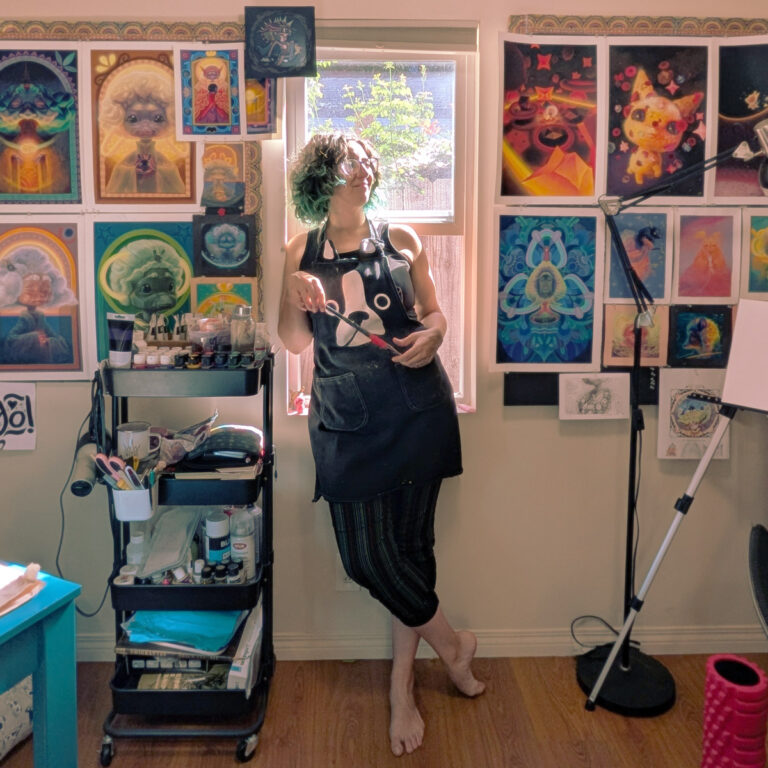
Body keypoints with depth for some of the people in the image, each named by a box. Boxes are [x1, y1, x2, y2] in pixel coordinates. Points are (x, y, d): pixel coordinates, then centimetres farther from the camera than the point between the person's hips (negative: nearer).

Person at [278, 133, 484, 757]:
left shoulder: (401, 240, 7)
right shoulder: (302, 252, 8)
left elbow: (435, 313, 13)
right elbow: (295, 342, 10)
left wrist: (433, 335, -10)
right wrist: (294, 297, -10)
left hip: (416, 411, -1)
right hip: (345, 422, 1)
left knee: (410, 544, 2)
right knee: (365, 555, -1)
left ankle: (402, 683, 25)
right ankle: (451, 643, 24)